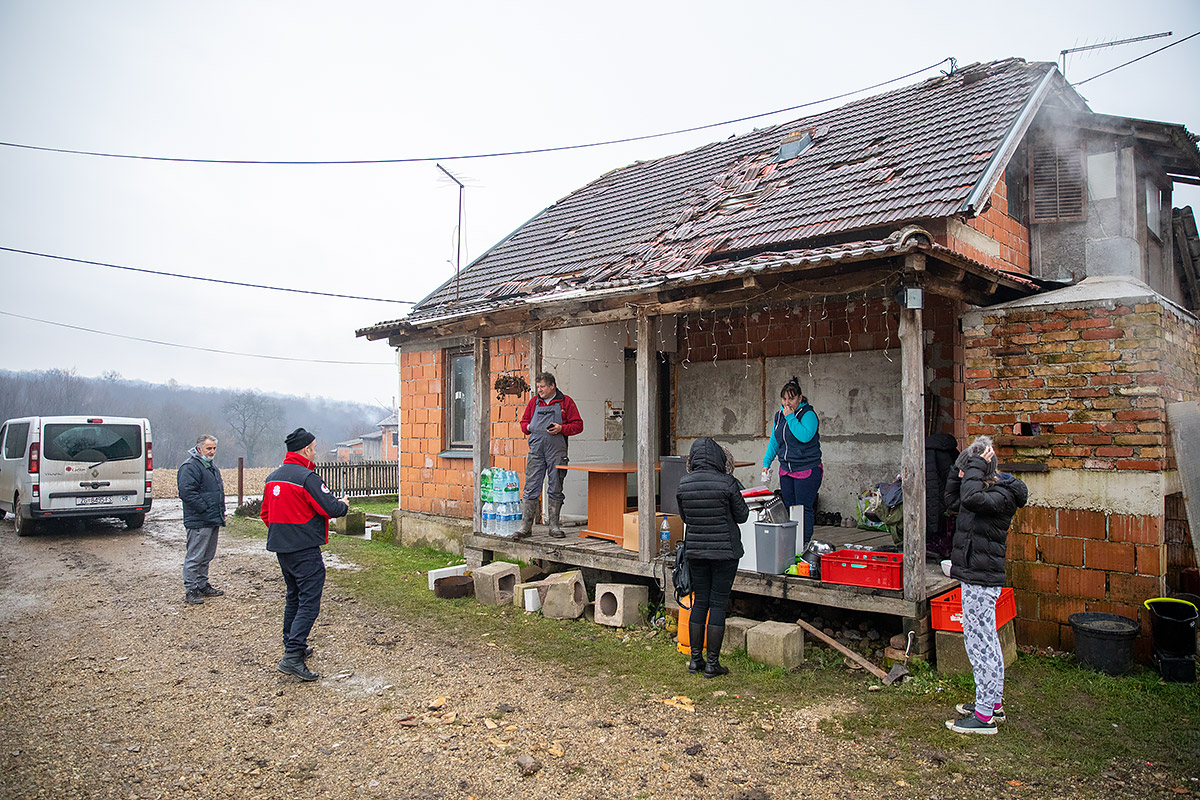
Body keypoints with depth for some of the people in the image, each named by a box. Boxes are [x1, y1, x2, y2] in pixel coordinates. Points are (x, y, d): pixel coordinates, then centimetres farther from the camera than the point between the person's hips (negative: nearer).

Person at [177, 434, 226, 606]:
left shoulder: (212, 467, 19)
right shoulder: (190, 467, -12)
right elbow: (187, 492, -22)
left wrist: (221, 512, 18)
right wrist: (205, 509, -20)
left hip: (212, 521, 10)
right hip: (198, 522, -10)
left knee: (207, 556, 17)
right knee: (194, 557, -4)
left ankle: (202, 585, 26)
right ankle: (190, 590, 2)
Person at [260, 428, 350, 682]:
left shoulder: (273, 478, 10)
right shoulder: (307, 477, -17)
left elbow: (265, 513, 19)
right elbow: (332, 509, -19)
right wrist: (343, 504, 2)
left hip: (280, 548, 9)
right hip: (305, 550, -9)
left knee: (294, 597, 22)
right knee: (309, 603, -7)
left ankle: (292, 645, 32)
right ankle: (292, 657, -14)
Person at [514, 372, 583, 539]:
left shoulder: (565, 402, 5)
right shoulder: (534, 401, 15)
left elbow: (578, 425, 3)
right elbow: (524, 422, 22)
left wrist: (561, 428, -12)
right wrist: (528, 427, 0)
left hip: (557, 451, -2)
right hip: (536, 451, 2)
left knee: (555, 490, 4)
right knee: (531, 489, -1)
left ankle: (554, 526, 13)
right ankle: (526, 526, 4)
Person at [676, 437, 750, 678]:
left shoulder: (683, 485, -4)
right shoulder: (727, 483, -15)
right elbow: (742, 516, -2)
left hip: (696, 551, 4)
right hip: (725, 551, -4)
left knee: (699, 602, 14)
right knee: (718, 604, 4)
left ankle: (696, 659, 21)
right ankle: (712, 663, 10)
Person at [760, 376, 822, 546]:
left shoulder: (808, 414, -10)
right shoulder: (779, 415, 11)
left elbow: (805, 436, -27)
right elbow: (773, 441, 18)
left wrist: (791, 417, -21)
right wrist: (766, 463, 10)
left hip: (807, 470, -7)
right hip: (786, 470, 7)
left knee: (804, 509, -4)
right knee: (788, 508, 8)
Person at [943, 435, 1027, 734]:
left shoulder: (1002, 495, -17)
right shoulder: (988, 490, 12)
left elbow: (971, 498, -37)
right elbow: (953, 501, 25)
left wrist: (975, 465, -23)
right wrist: (959, 468, 14)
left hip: (981, 580, -10)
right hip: (976, 575, 10)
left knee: (980, 642, -5)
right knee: (986, 641, 18)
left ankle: (984, 715, 2)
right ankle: (994, 703, 30)